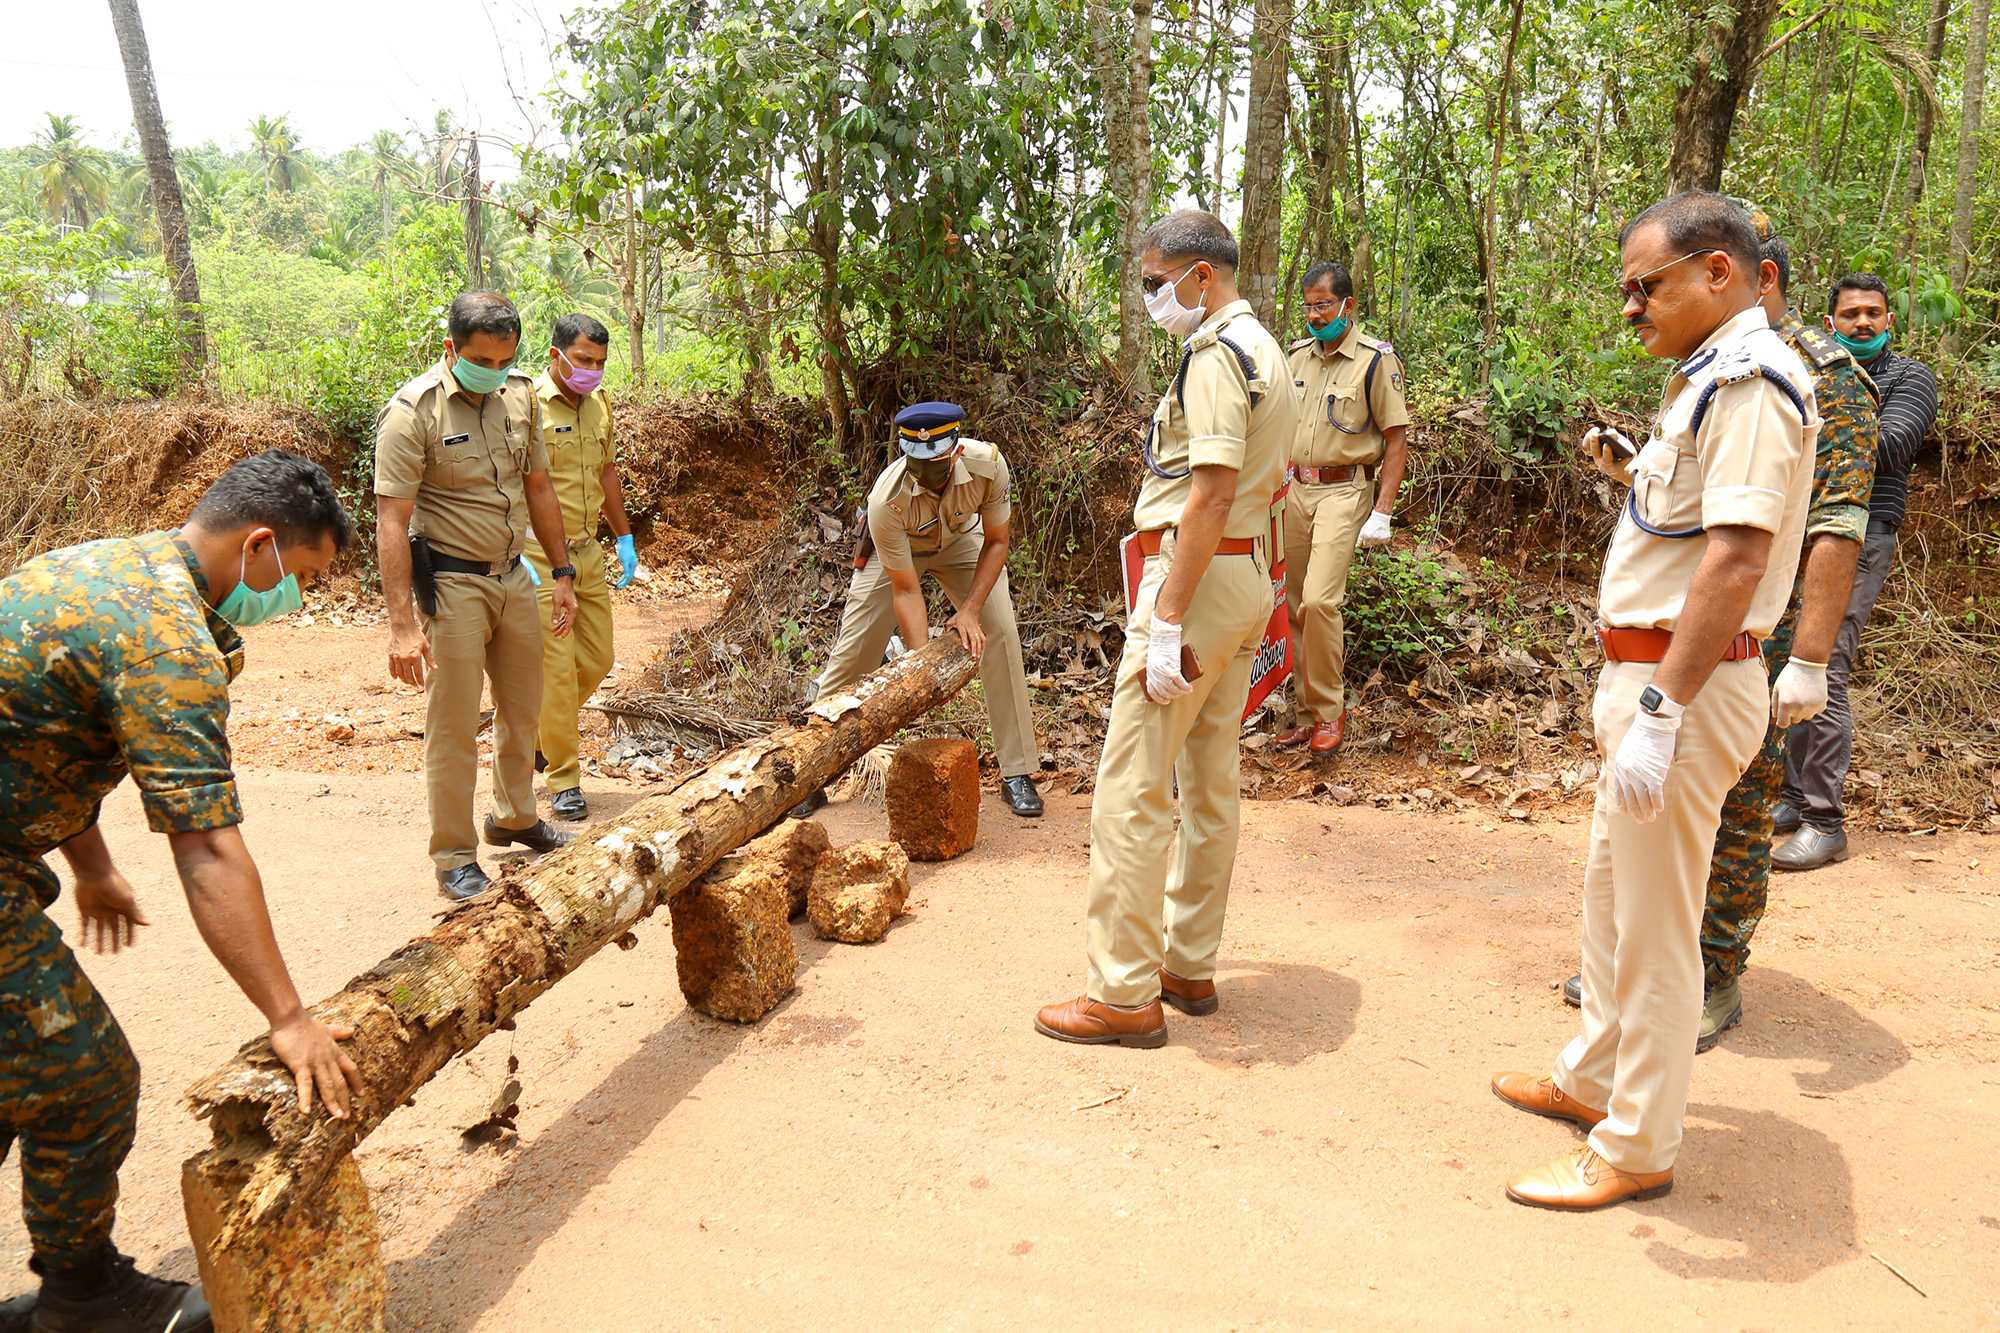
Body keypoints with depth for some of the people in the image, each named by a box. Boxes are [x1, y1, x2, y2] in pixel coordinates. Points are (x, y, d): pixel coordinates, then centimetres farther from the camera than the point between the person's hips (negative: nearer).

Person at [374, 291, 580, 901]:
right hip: (452, 584, -6)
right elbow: (392, 522, -20)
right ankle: (454, 857, 14)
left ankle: (514, 817, 39)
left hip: (514, 576, 7)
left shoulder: (520, 395, 3)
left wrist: (563, 572, 13)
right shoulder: (413, 411, -16)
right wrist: (402, 623, -25)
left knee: (523, 708, 18)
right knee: (453, 727, 0)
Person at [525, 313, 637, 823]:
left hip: (588, 553, 7)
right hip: (541, 558, -7)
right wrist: (520, 558, -24)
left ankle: (538, 728, 36)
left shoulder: (599, 404, 10)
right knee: (558, 668, -3)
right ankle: (564, 780, 9)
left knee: (597, 658, 12)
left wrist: (625, 539, 20)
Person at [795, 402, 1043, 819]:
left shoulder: (987, 463, -34)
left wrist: (970, 611, -28)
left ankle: (1017, 774, -5)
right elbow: (905, 591, -32)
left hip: (962, 539, 2)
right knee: (854, 649, -6)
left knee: (1000, 634, -14)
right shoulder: (887, 499, -39)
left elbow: (997, 541, -18)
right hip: (896, 548, -2)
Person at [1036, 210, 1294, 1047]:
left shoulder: (1217, 354, -13)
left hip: (1198, 574, -11)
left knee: (1131, 788, -7)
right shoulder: (1265, 352, 19)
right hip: (1247, 576, 11)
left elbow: (1210, 494, -22)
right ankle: (1189, 966, 23)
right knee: (1210, 782, 14)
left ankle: (1124, 994, -1)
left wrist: (1167, 620, -24)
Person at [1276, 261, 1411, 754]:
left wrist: (1382, 513, -13)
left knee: (1319, 600, -18)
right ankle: (1306, 710, 17)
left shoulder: (1376, 360, -6)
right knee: (1294, 605, 6)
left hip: (1344, 491, -6)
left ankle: (1329, 709, -1)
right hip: (1294, 489, 6)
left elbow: (1396, 441, -7)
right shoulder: (1297, 355, 11)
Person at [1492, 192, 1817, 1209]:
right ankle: (1594, 1079, 38)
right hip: (1649, 673, 11)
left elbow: (1737, 557, -28)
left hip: (1687, 685, -11)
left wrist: (1659, 711, -30)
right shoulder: (1712, 379, 16)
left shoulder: (1749, 379, -17)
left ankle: (1635, 1149, 14)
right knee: (1611, 896, 21)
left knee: (1655, 928, 0)